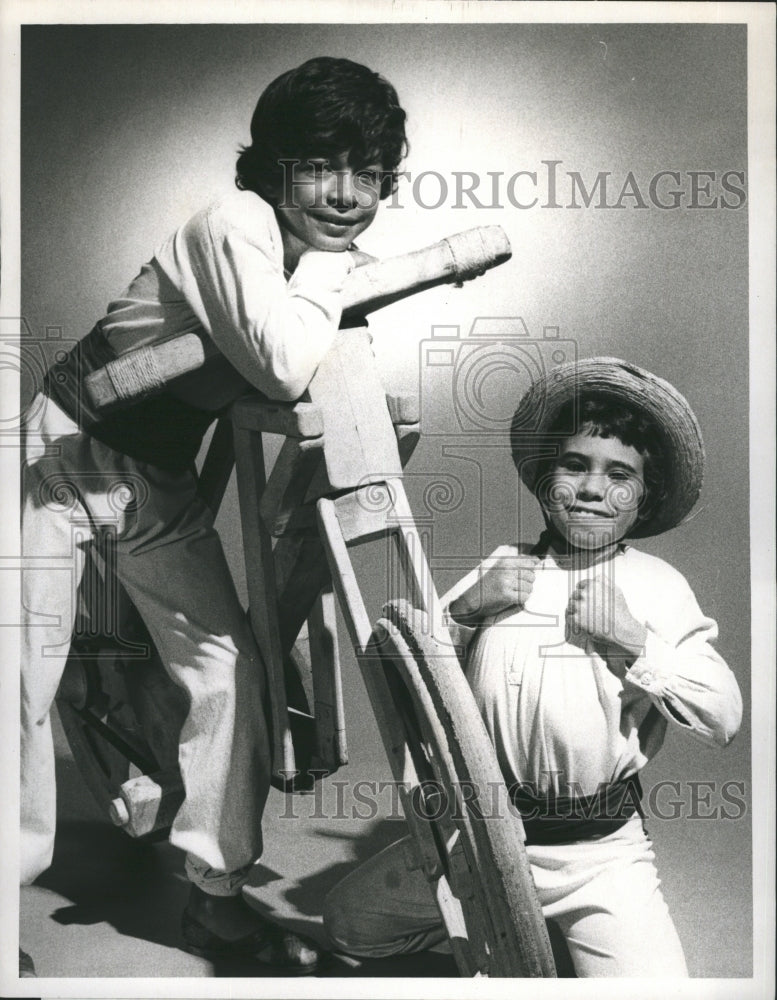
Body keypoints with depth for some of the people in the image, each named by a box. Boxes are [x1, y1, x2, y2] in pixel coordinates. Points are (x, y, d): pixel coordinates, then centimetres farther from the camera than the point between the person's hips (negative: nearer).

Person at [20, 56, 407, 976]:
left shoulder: (328, 259, 2)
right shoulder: (235, 223, -22)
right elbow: (286, 367, -36)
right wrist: (326, 261, -22)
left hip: (160, 476, 7)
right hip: (67, 452, -6)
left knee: (227, 666, 1)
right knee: (28, 680, -4)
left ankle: (218, 895, 16)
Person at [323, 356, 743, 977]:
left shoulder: (658, 585, 0)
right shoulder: (505, 566, 5)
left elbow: (724, 719, -6)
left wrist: (635, 642, -16)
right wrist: (465, 608, -11)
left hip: (601, 851, -2)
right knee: (348, 921, 9)